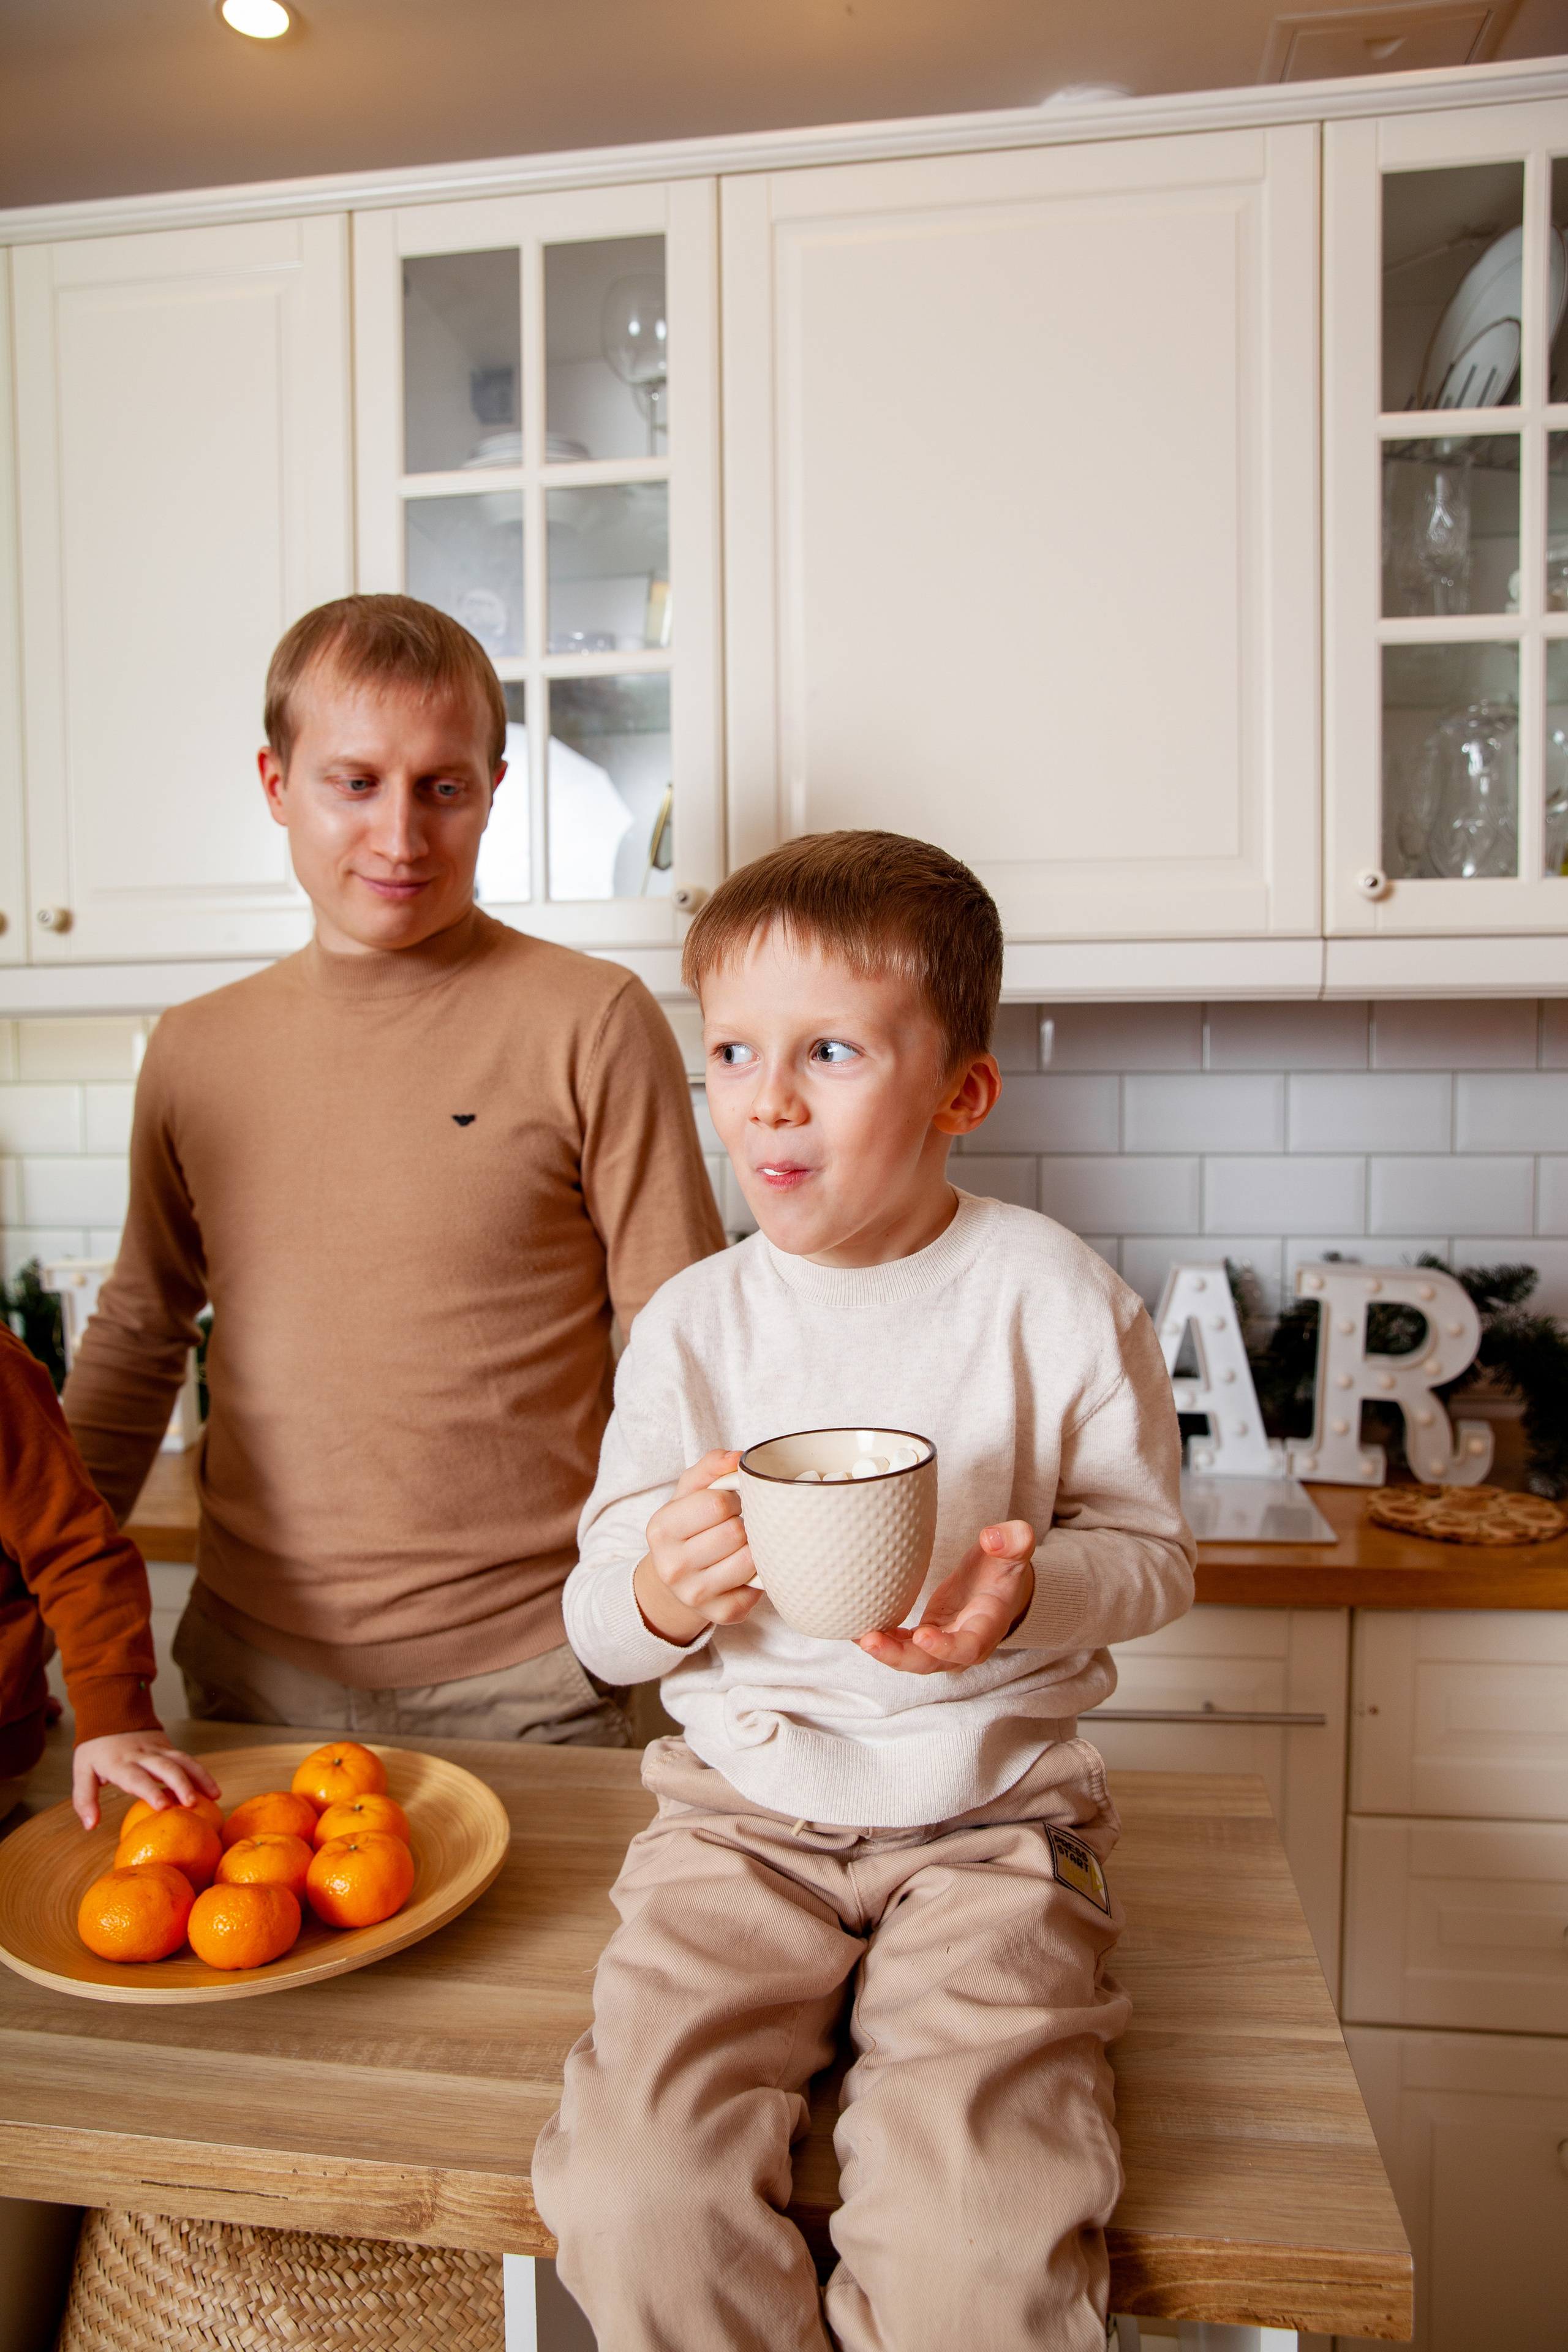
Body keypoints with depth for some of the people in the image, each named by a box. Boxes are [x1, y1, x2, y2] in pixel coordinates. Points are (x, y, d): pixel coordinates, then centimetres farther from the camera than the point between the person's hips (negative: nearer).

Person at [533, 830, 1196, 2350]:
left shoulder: (1052, 1298, -8)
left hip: (988, 1809, -1)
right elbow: (595, 1622, 3)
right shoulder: (692, 1323, -2)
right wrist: (657, 1598, -20)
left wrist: (1031, 1593, -21)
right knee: (635, 2198, -15)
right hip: (741, 1802, 2)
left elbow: (1153, 1554, 0)